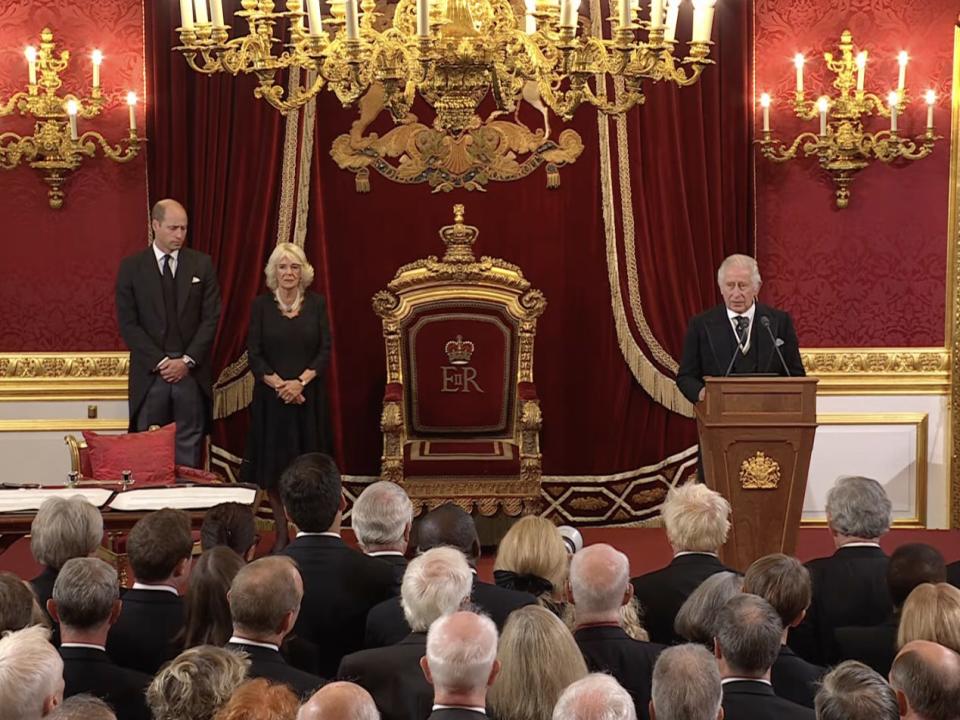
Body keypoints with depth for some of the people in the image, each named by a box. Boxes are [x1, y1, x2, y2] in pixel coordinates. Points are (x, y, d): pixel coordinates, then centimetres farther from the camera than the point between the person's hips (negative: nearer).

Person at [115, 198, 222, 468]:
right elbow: (128, 323, -1)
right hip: (150, 374, -1)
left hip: (192, 373, 1)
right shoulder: (131, 267, 3)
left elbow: (211, 318, 3)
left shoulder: (202, 264, 7)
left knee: (189, 450, 1)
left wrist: (188, 360, -7)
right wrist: (160, 362, -9)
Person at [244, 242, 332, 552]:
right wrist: (278, 384, -15)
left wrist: (301, 381, -14)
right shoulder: (261, 305, 1)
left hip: (308, 396, 0)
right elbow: (254, 354, -2)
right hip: (271, 396, 0)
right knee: (273, 468, 2)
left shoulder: (316, 304, 3)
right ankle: (281, 533, 10)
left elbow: (325, 350, -1)